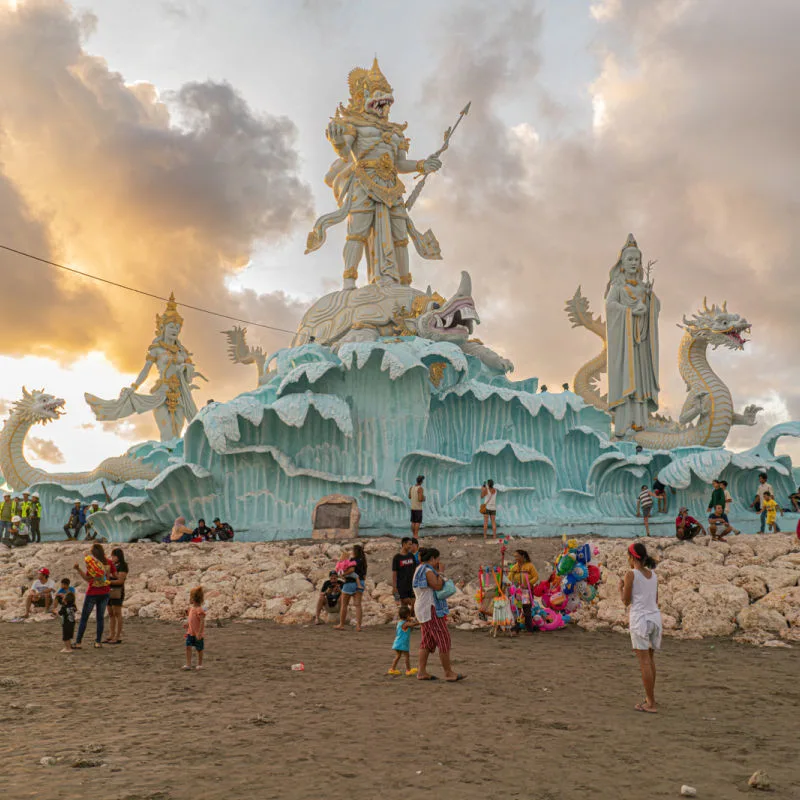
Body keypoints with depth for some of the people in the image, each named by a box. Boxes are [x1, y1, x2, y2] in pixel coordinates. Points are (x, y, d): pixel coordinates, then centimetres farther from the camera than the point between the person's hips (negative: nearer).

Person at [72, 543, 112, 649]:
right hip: (105, 593, 4)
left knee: (84, 618, 5)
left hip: (93, 593, -4)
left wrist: (78, 569, -16)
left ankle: (78, 642, 6)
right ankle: (98, 642, 10)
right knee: (100, 617, 10)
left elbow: (88, 579, -15)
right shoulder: (108, 562, -1)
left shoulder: (91, 562, -14)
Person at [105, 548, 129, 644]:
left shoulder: (122, 566, -7)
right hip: (109, 590, 8)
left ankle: (118, 637, -3)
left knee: (117, 614, -5)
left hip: (117, 591, -8)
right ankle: (111, 635, 12)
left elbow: (120, 581, -14)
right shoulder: (112, 565, 16)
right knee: (110, 614, 8)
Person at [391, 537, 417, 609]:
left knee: (413, 605, 2)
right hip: (402, 586, -4)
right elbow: (394, 573, -7)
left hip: (412, 585, 4)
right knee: (404, 605, 0)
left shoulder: (411, 555, 8)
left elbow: (415, 570, 12)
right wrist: (394, 587, -11)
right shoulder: (397, 557, -7)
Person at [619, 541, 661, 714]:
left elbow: (626, 601, -4)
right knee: (650, 658, 20)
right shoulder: (653, 575, 10)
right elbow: (655, 600, 15)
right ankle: (650, 696, 27)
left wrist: (620, 587, 13)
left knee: (644, 662, -1)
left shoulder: (630, 574, -8)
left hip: (640, 619, -6)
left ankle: (651, 704, 1)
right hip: (655, 617, 6)